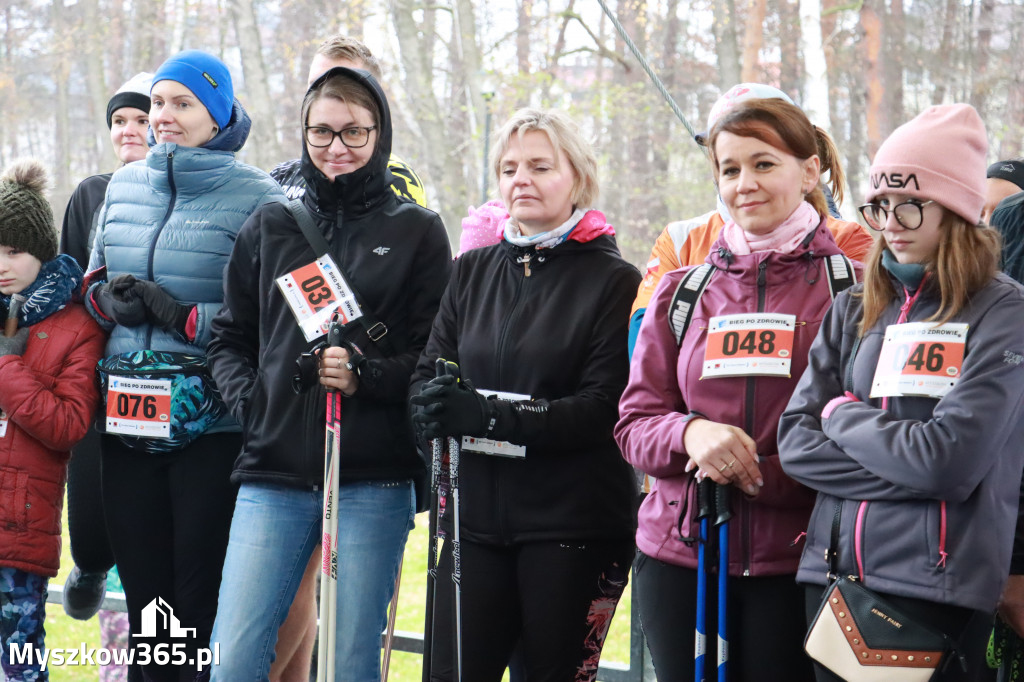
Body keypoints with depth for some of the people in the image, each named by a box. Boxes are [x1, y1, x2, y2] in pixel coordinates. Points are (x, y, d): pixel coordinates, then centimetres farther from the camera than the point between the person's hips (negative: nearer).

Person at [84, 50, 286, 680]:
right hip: (129, 422, 5)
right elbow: (93, 283, 22)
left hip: (212, 428, -5)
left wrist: (186, 317, -15)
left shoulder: (256, 196, -6)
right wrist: (108, 299, 0)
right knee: (141, 588, 11)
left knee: (204, 605, -2)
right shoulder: (124, 186, 13)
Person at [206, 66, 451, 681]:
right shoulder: (270, 227, 13)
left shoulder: (417, 231, 6)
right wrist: (248, 398, -1)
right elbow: (229, 340, 17)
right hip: (274, 474, 2)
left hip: (374, 480, -2)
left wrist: (367, 375, -16)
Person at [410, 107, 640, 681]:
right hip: (477, 517, 4)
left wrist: (489, 415, -20)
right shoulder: (473, 270, 13)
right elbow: (427, 372, 11)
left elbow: (602, 407, -11)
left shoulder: (614, 281, -3)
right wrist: (438, 406, -13)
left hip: (572, 522, -4)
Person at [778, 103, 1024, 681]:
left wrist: (843, 415, -2)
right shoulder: (853, 313, 11)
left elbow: (948, 461, -16)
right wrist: (908, 469, -12)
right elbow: (796, 442, 2)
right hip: (833, 574, 5)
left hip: (937, 590, -5)